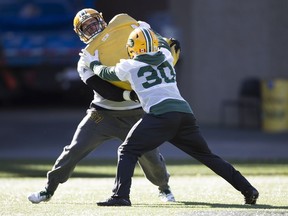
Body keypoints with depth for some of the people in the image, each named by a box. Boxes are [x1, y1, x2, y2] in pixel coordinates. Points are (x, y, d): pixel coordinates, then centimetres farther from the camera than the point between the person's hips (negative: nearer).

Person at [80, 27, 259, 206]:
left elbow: (106, 73, 30)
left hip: (160, 115, -5)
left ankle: (121, 195, -12)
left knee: (127, 151, 4)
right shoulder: (166, 57, 21)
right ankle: (248, 190, 11)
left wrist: (93, 63, 50)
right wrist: (147, 30, 62)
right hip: (185, 112, 5)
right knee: (208, 156, 15)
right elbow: (162, 44, 47)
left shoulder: (129, 66, 11)